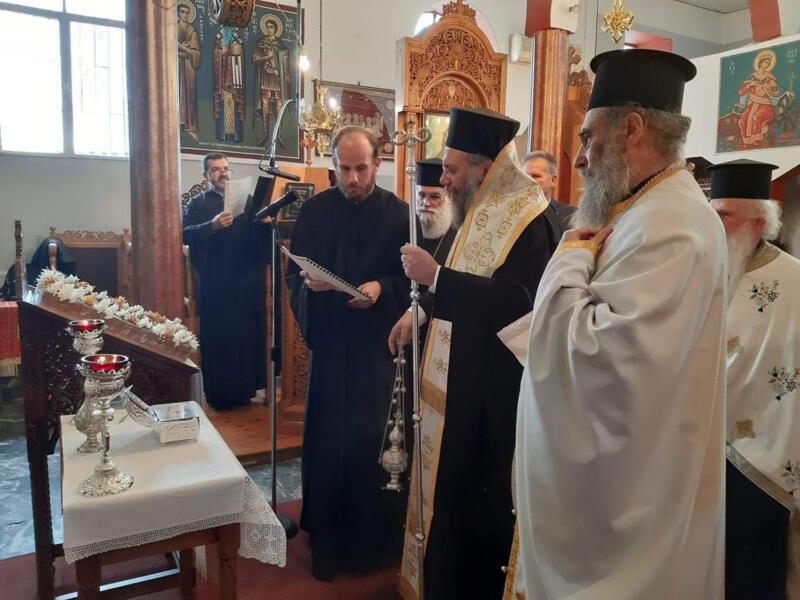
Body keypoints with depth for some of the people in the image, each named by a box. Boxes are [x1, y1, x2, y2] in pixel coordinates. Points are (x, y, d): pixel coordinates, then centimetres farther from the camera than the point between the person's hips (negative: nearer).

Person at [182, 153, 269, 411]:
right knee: (218, 339, 0)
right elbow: (185, 234, -10)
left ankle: (244, 389, 17)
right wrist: (212, 225, -26)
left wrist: (265, 221, -14)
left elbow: (261, 235, 8)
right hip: (215, 285, -3)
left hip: (246, 283, 3)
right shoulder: (197, 203, 6)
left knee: (247, 336, 4)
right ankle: (219, 394, 11)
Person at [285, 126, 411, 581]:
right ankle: (328, 538, 25)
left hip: (379, 343, -1)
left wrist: (382, 288, -19)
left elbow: (413, 279, -1)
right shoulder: (314, 210, 4)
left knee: (375, 440, 5)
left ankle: (377, 535, 25)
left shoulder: (399, 213, -1)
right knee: (328, 441, 8)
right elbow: (292, 275, 5)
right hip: (329, 342, 2)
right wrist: (308, 283, -17)